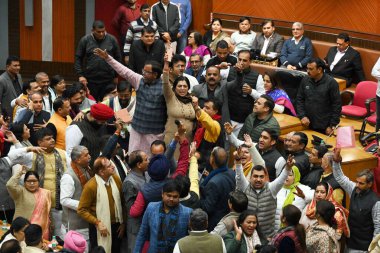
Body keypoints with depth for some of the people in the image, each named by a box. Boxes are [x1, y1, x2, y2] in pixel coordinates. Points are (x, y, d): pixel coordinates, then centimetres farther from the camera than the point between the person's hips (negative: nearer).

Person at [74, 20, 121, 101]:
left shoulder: (112, 40, 2)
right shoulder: (85, 40, 0)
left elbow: (118, 58, 8)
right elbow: (78, 58, 4)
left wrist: (116, 75, 6)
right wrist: (80, 75, -5)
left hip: (108, 79, 0)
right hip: (90, 80, 0)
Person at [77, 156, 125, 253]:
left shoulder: (116, 180, -2)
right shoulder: (91, 186, -16)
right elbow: (82, 210, -12)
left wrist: (122, 223, 7)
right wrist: (97, 223, -18)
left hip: (116, 226, 5)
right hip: (101, 228, -5)